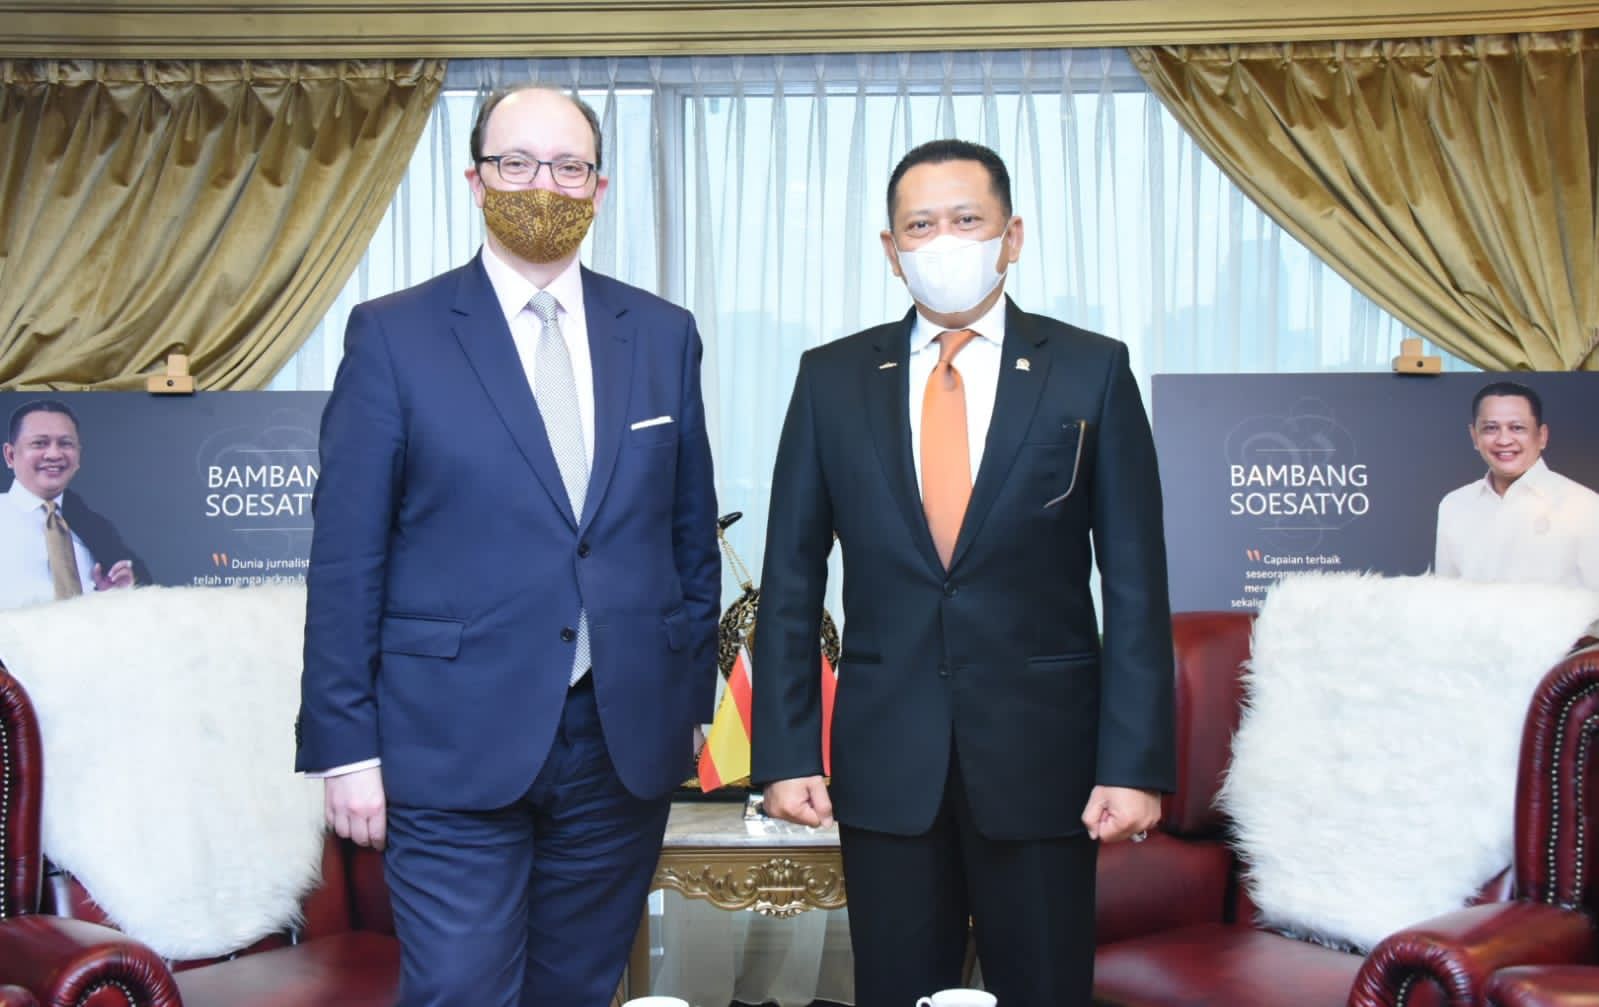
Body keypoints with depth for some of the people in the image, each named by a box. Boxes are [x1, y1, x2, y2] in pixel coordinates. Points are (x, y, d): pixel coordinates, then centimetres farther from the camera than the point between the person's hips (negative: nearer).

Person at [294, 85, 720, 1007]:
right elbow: (347, 558, -3)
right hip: (455, 748, -3)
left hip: (624, 742, 3)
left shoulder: (663, 335, 7)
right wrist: (346, 746, -6)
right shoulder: (393, 335, -2)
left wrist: (691, 700, 9)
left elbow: (692, 533, 12)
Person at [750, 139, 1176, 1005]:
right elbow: (791, 581, 5)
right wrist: (784, 751, -1)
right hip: (884, 759, 1)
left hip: (1041, 754, -1)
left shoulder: (1091, 371, 0)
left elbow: (1136, 585, -2)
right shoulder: (832, 379, 4)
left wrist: (1136, 764, -7)